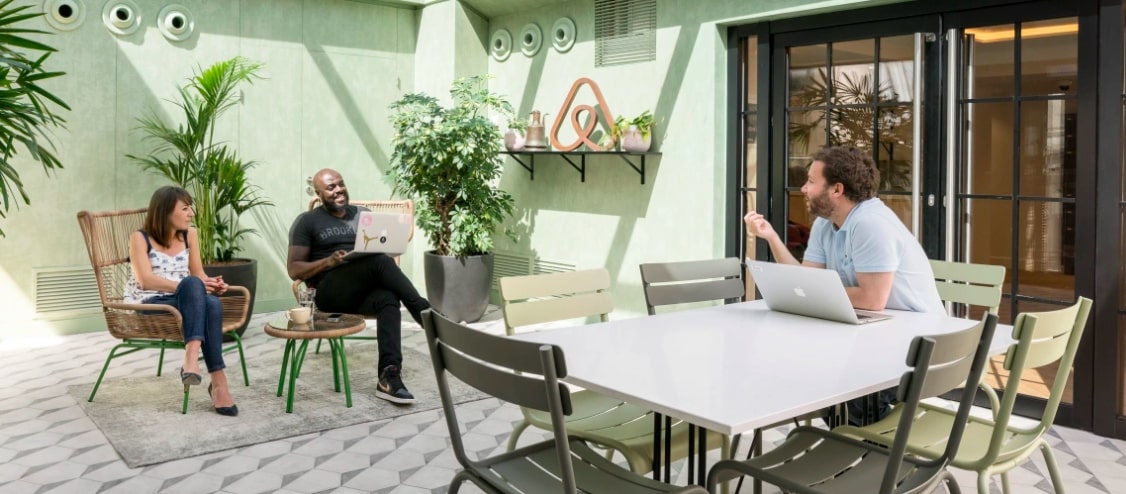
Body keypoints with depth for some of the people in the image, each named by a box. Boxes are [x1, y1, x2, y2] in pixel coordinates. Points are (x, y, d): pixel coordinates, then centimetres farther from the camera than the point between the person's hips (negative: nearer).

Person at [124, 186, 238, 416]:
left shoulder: (190, 235, 13)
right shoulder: (140, 238, -1)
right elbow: (146, 280, -13)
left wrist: (212, 284, -10)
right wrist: (191, 286, -24)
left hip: (186, 303, 4)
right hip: (150, 306, -4)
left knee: (212, 303, -34)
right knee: (192, 284, -37)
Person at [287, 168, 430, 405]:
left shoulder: (363, 214, 20)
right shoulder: (307, 221, 7)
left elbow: (382, 249, 20)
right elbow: (294, 270, 2)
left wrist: (386, 249, -6)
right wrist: (328, 261, -15)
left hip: (365, 290, 4)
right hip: (330, 292, -3)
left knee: (388, 298, -35)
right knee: (380, 261, -32)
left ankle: (389, 378, -42)